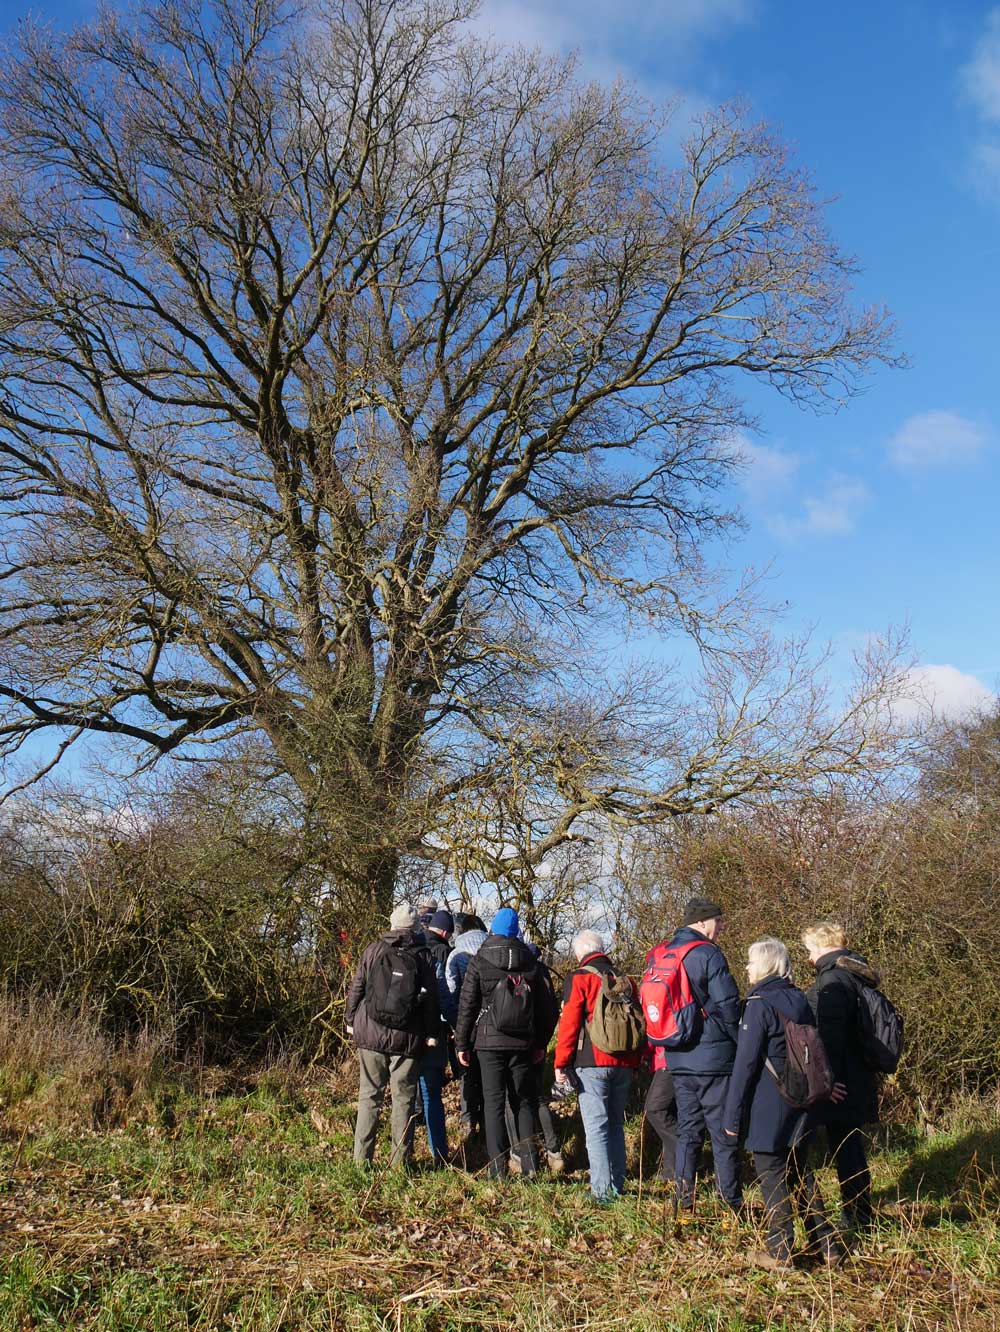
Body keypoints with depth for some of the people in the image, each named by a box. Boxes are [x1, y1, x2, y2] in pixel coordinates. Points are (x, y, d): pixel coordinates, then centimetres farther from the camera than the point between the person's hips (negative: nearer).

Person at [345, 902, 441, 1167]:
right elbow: (431, 999, 0)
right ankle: (400, 1160, 8)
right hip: (407, 1037, -1)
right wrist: (432, 1033, 6)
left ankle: (362, 1158, 8)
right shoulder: (423, 957, 0)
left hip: (370, 1035, 1)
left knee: (369, 1095, 8)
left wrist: (350, 1020, 16)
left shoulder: (373, 951, 1)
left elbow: (356, 989, 4)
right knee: (404, 1097, 6)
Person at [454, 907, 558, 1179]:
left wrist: (462, 1044, 3)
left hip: (489, 1042, -3)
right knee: (524, 1102, 11)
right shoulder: (531, 963, 6)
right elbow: (549, 1006, 9)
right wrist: (541, 1043, 15)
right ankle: (530, 1165, 9)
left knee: (493, 1103, 1)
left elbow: (466, 1006, -4)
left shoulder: (479, 963, -3)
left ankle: (498, 1169, -1)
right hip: (522, 1044, 3)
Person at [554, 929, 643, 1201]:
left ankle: (602, 1190, -7)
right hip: (624, 1065, 6)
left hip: (592, 1064, -6)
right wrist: (635, 1062, 21)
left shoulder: (579, 979, -5)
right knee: (616, 1124, 16)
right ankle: (617, 1186, 19)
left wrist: (561, 1063, -4)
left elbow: (569, 1023, -9)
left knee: (596, 1127, -3)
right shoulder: (626, 980, 12)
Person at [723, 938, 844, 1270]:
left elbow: (746, 1062, -14)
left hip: (768, 1109, -7)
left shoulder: (759, 1003, -14)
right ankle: (826, 1246, 19)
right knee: (800, 1172, 17)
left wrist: (732, 1114, -9)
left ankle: (780, 1253, 6)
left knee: (773, 1176, 2)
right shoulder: (800, 1000, 7)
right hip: (800, 1106, 7)